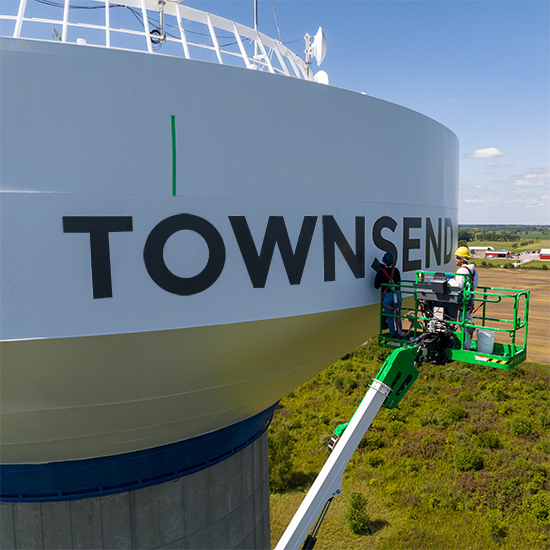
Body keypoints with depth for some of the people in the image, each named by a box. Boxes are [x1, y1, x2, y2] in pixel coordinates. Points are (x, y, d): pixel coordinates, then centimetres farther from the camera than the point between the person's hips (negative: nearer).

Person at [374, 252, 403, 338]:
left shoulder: (380, 272, -11)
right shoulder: (396, 270, -1)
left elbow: (376, 286, -10)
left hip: (386, 296, -2)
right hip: (397, 295, 2)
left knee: (389, 317, 10)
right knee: (397, 315, 16)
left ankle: (393, 333, 14)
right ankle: (399, 332, 22)